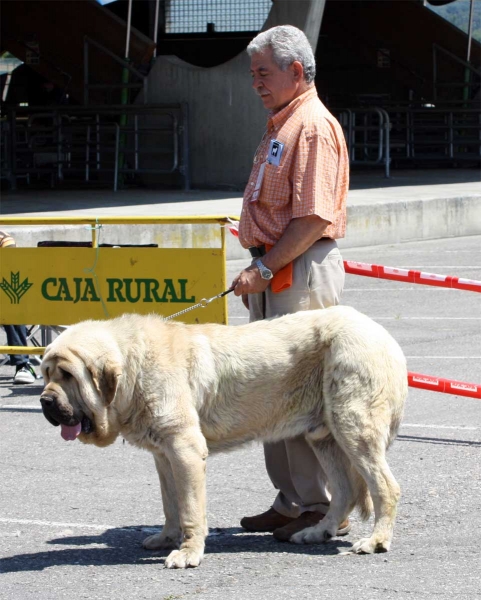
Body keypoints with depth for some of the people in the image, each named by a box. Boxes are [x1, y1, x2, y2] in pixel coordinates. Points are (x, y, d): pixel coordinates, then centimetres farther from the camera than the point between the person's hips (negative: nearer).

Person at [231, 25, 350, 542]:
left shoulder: (314, 127, -14)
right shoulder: (280, 126, 19)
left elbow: (314, 218, -21)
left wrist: (265, 268, -19)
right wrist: (258, 273, 18)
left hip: (303, 272, -11)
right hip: (275, 273, 11)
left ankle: (321, 506, -4)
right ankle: (290, 501, 18)